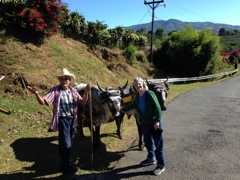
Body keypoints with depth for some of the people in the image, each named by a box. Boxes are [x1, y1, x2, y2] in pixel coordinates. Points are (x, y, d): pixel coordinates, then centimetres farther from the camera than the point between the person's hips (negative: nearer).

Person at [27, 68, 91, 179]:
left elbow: (82, 102, 2)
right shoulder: (55, 90, -8)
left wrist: (86, 92, -14)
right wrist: (36, 94, -34)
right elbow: (43, 102, -16)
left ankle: (66, 166, 39)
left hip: (72, 119, 6)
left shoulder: (73, 91, 6)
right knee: (66, 144, -7)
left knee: (68, 144, 19)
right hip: (62, 120, -5)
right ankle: (67, 169, 13)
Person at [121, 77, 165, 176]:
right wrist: (122, 108, 25)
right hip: (145, 123, 7)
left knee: (158, 144, 3)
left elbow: (158, 108, -20)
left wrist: (157, 121, -24)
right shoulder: (137, 96, 2)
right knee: (147, 142, 21)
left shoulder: (149, 94, -19)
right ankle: (151, 159, 42)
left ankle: (161, 166, 15)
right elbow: (132, 105, 20)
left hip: (154, 122, -7)